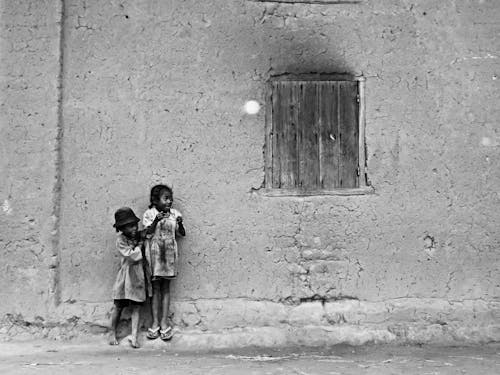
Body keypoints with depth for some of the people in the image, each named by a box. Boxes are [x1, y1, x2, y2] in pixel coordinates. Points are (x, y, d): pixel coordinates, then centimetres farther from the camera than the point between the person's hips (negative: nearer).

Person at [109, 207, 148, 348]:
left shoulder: (139, 236, 6)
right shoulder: (121, 240, -11)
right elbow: (133, 257, -18)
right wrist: (139, 246, -7)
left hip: (138, 277, 4)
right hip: (125, 276, -4)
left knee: (136, 307, 0)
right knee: (118, 307, 8)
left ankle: (134, 336, 0)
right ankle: (113, 333, 24)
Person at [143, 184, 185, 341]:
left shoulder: (174, 214, 2)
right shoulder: (149, 214, -4)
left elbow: (182, 234, 3)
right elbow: (147, 233, -11)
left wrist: (180, 224, -18)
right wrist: (156, 221, -26)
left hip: (169, 255, 2)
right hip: (154, 255, -2)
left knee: (166, 288, 6)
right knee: (155, 288, 3)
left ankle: (164, 322, 9)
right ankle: (155, 322, 7)